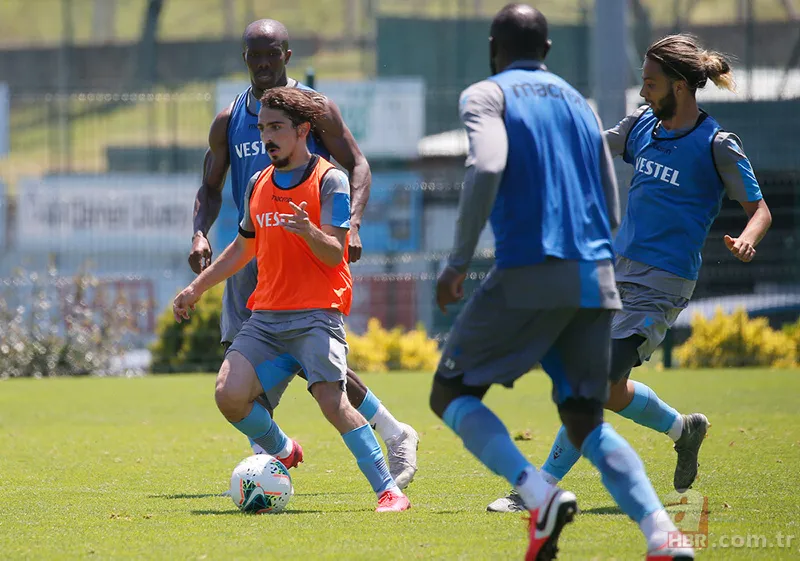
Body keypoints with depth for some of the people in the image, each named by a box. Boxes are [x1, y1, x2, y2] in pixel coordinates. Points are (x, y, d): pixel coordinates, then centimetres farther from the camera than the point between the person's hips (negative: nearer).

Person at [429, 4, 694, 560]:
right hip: (596, 280, 6)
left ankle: (539, 494, -17)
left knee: (451, 394, 8)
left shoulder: (486, 96, 2)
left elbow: (487, 167, -18)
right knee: (586, 422, 13)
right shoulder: (580, 104, 21)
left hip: (528, 276, -6)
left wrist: (459, 260, -12)